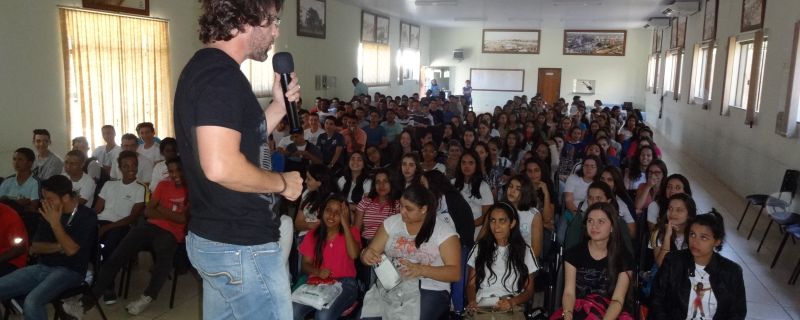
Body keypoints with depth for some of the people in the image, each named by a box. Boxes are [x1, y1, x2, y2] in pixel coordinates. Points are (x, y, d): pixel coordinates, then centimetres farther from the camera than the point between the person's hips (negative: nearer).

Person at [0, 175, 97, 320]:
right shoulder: (50, 213, 8)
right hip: (41, 267, 7)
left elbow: (71, 249, -19)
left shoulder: (87, 216, -10)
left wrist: (55, 223, -18)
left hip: (68, 271, -7)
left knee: (32, 302, -31)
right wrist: (59, 247, -9)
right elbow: (35, 247, 9)